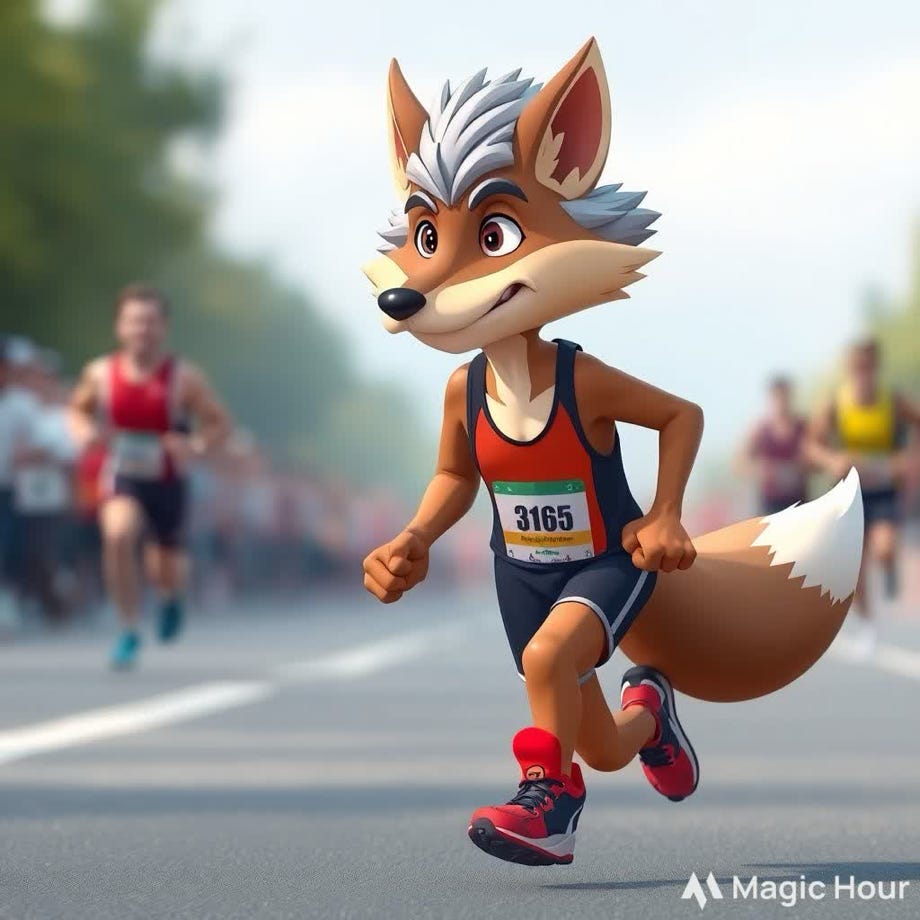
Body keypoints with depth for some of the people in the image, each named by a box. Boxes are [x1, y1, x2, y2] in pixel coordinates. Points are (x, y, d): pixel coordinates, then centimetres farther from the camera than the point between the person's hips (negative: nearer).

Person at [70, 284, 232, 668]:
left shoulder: (184, 377, -12)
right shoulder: (100, 373, -5)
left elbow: (220, 423, -4)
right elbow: (78, 409, 15)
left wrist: (197, 446, -24)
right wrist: (85, 431, -8)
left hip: (167, 484, 0)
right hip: (122, 479, 0)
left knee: (167, 574, 10)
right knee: (117, 535, -31)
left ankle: (170, 596, 52)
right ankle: (129, 631, -18)